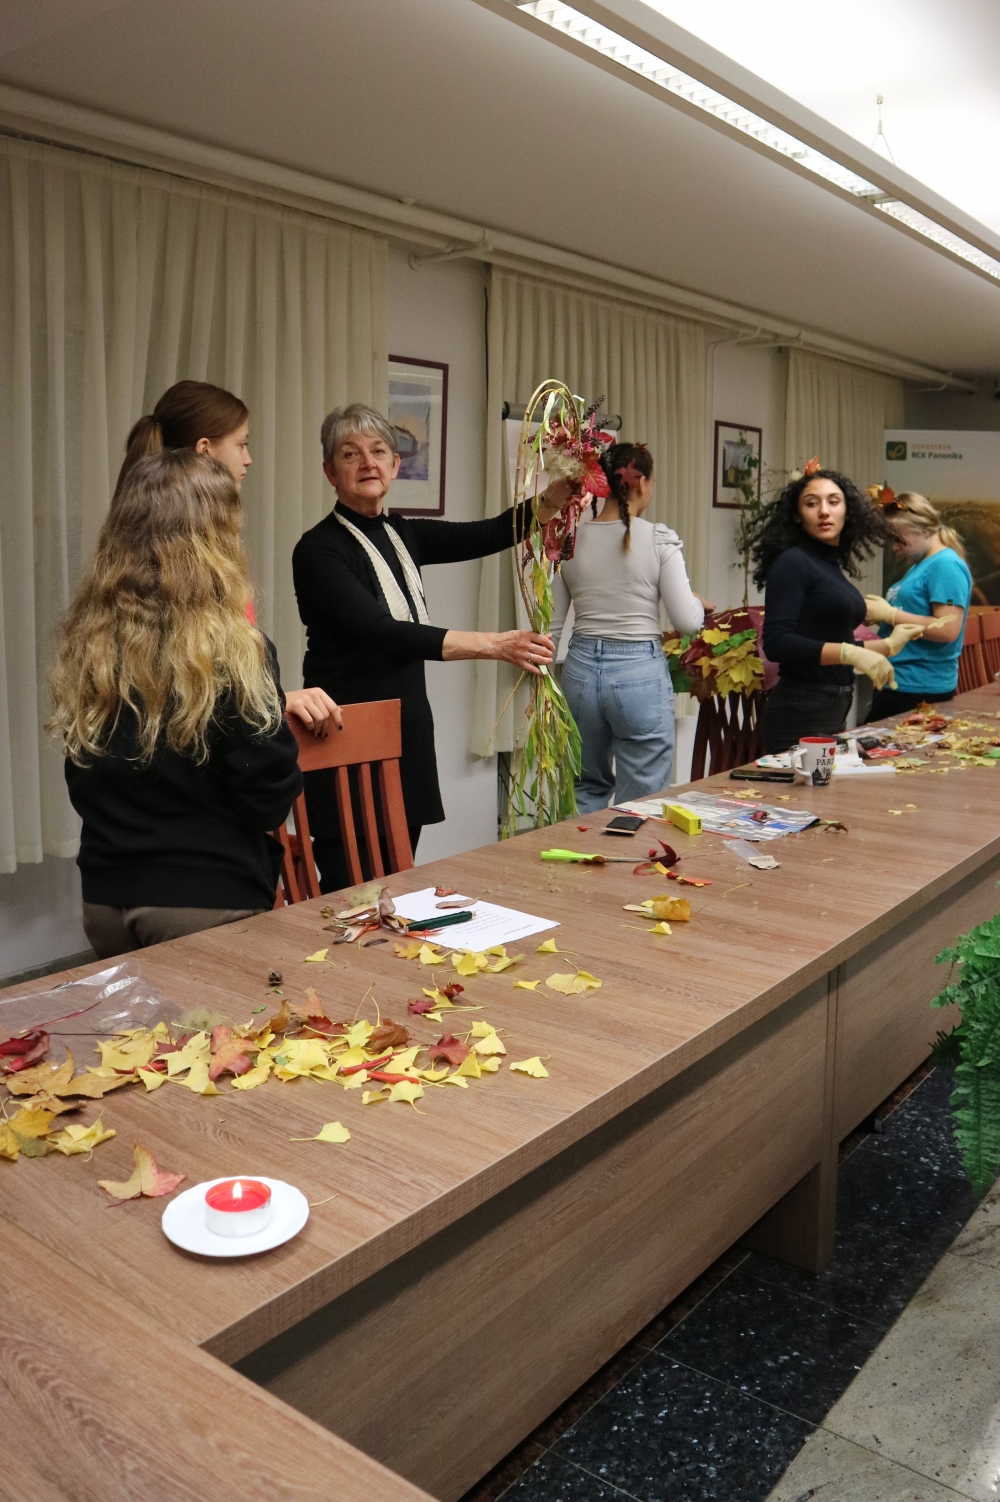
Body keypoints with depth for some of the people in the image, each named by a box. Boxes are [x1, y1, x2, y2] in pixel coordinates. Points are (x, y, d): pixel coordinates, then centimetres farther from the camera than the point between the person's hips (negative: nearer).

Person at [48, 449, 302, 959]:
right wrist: (277, 710, 2)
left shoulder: (85, 643, 0)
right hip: (206, 902, -5)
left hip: (105, 899, 6)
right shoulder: (232, 651, -17)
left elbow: (83, 787, 10)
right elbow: (268, 801, -14)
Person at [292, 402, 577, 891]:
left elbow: (490, 534, 0)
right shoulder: (319, 549, -11)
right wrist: (492, 644, -30)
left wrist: (554, 498, -18)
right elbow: (381, 630, -24)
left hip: (408, 730, 7)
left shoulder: (403, 535, 12)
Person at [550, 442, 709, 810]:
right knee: (641, 806, 7)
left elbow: (551, 627, 5)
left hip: (581, 669, 4)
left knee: (588, 790, 21)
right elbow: (686, 621, -8)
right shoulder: (659, 539, -8)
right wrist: (699, 602, 13)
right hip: (640, 672, -4)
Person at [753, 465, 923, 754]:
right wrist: (851, 653, -24)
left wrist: (889, 645, 26)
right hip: (801, 712, -8)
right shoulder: (791, 563, -10)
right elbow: (776, 643, -20)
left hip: (834, 709, 8)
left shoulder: (833, 566, 13)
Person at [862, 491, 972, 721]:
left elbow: (948, 630, -22)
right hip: (898, 684, 10)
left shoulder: (946, 565, -13)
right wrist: (880, 615, 5)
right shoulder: (921, 564, 16)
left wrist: (889, 614, -17)